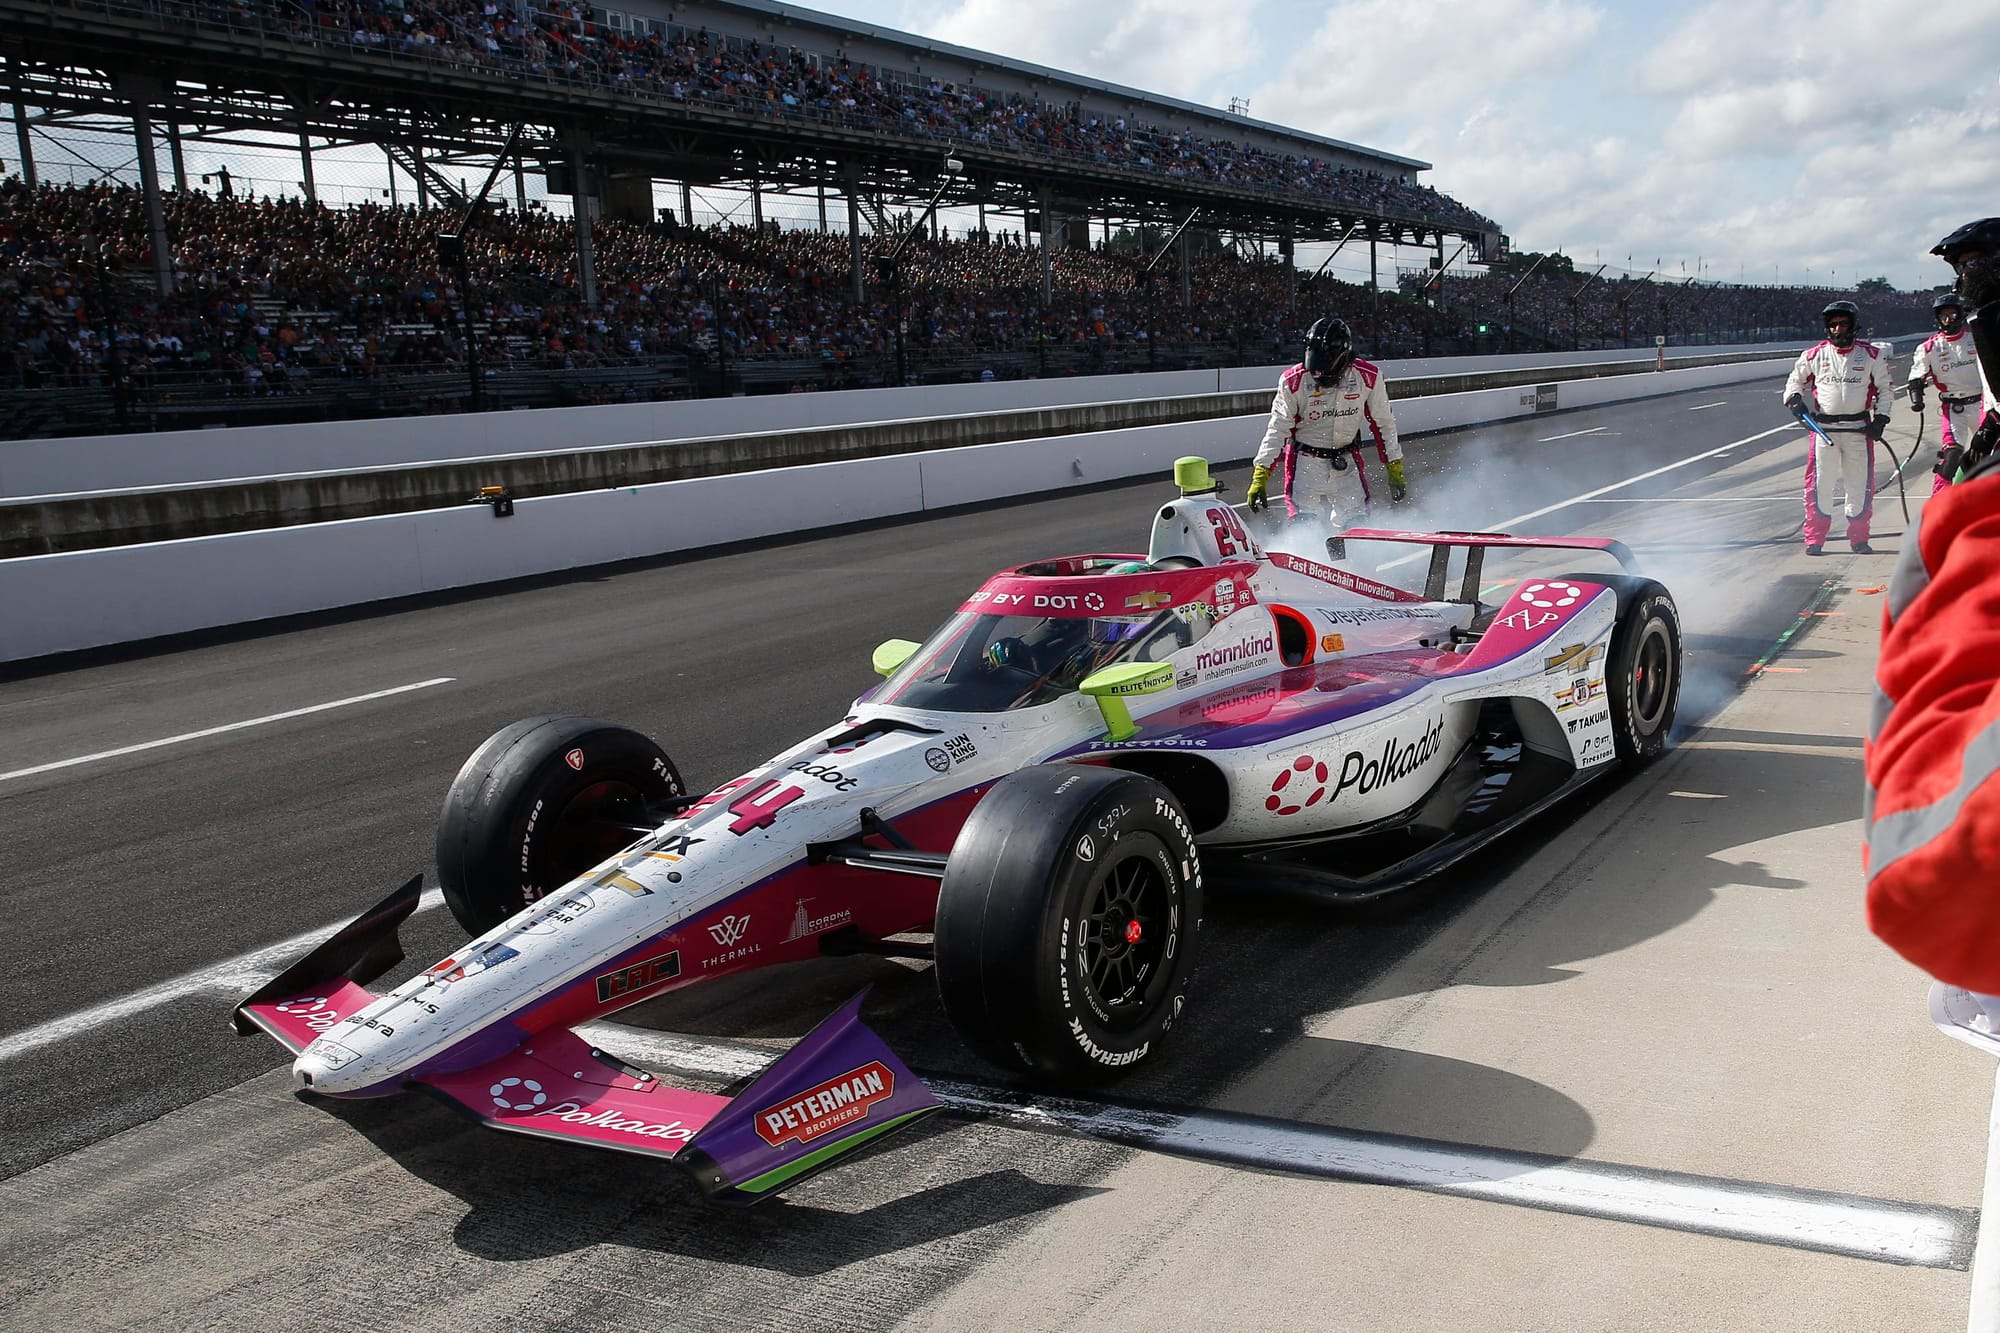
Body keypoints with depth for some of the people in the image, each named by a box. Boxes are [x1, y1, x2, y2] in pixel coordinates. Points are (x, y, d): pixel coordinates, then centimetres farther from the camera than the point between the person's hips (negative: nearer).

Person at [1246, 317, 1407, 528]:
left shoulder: (1368, 377, -12)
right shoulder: (1294, 382, -15)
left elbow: (1383, 424, 2)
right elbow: (1278, 431, -9)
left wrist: (1395, 471, 5)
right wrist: (1259, 479, -14)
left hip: (1347, 463, 2)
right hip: (1306, 462, -2)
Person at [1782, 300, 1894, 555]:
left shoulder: (1872, 355, 3)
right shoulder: (1815, 355, 3)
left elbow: (1884, 388, 9)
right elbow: (1795, 380, 16)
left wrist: (1880, 419, -1)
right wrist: (1794, 398, -4)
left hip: (1859, 430, 0)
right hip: (1823, 428, 0)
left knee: (1861, 485, 3)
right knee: (1820, 484, -3)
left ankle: (1858, 538, 15)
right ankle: (1814, 539, 5)